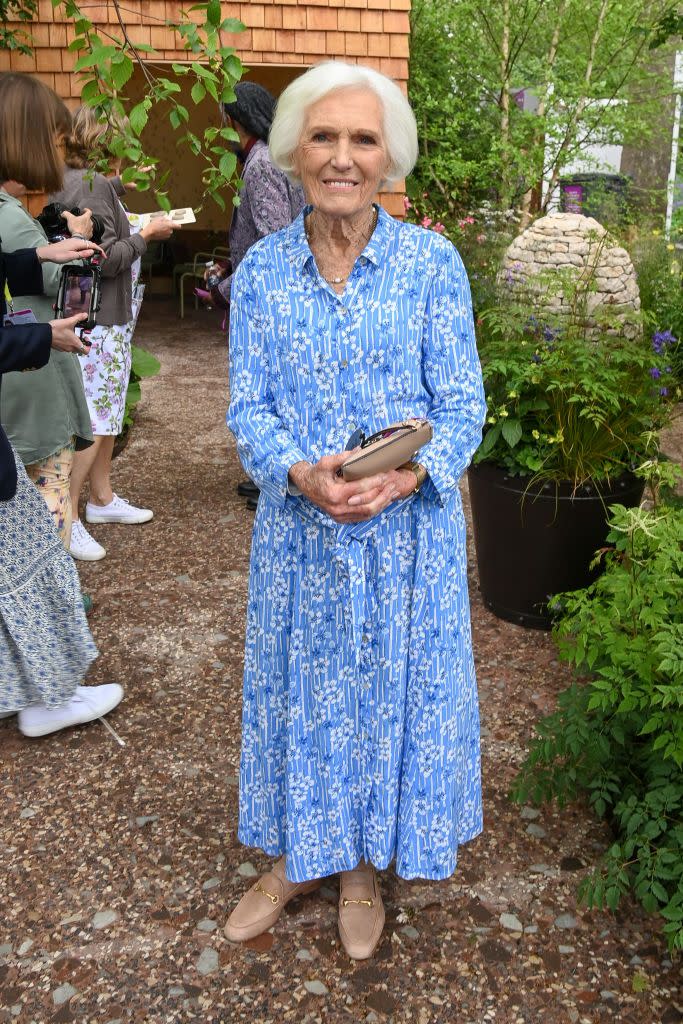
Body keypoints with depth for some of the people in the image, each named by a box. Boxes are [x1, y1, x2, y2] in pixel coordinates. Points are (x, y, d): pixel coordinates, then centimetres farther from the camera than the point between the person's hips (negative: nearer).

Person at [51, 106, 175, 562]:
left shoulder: (70, 182, 13)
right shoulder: (95, 185, -17)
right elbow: (108, 259, -21)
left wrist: (135, 228, 11)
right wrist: (146, 234, -9)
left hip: (101, 317, 10)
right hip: (99, 321, -10)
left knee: (106, 411, 18)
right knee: (94, 419, -7)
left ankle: (102, 498, 30)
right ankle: (66, 519, -1)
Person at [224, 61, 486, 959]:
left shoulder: (432, 262, -6)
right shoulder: (260, 271, -1)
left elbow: (463, 404, -6)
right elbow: (248, 407, -2)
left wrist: (405, 475, -25)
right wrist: (301, 473, -22)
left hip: (409, 527, -1)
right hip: (297, 528, 2)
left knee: (392, 686, 12)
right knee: (296, 686, 15)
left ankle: (364, 864, 37)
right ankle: (294, 858, 39)